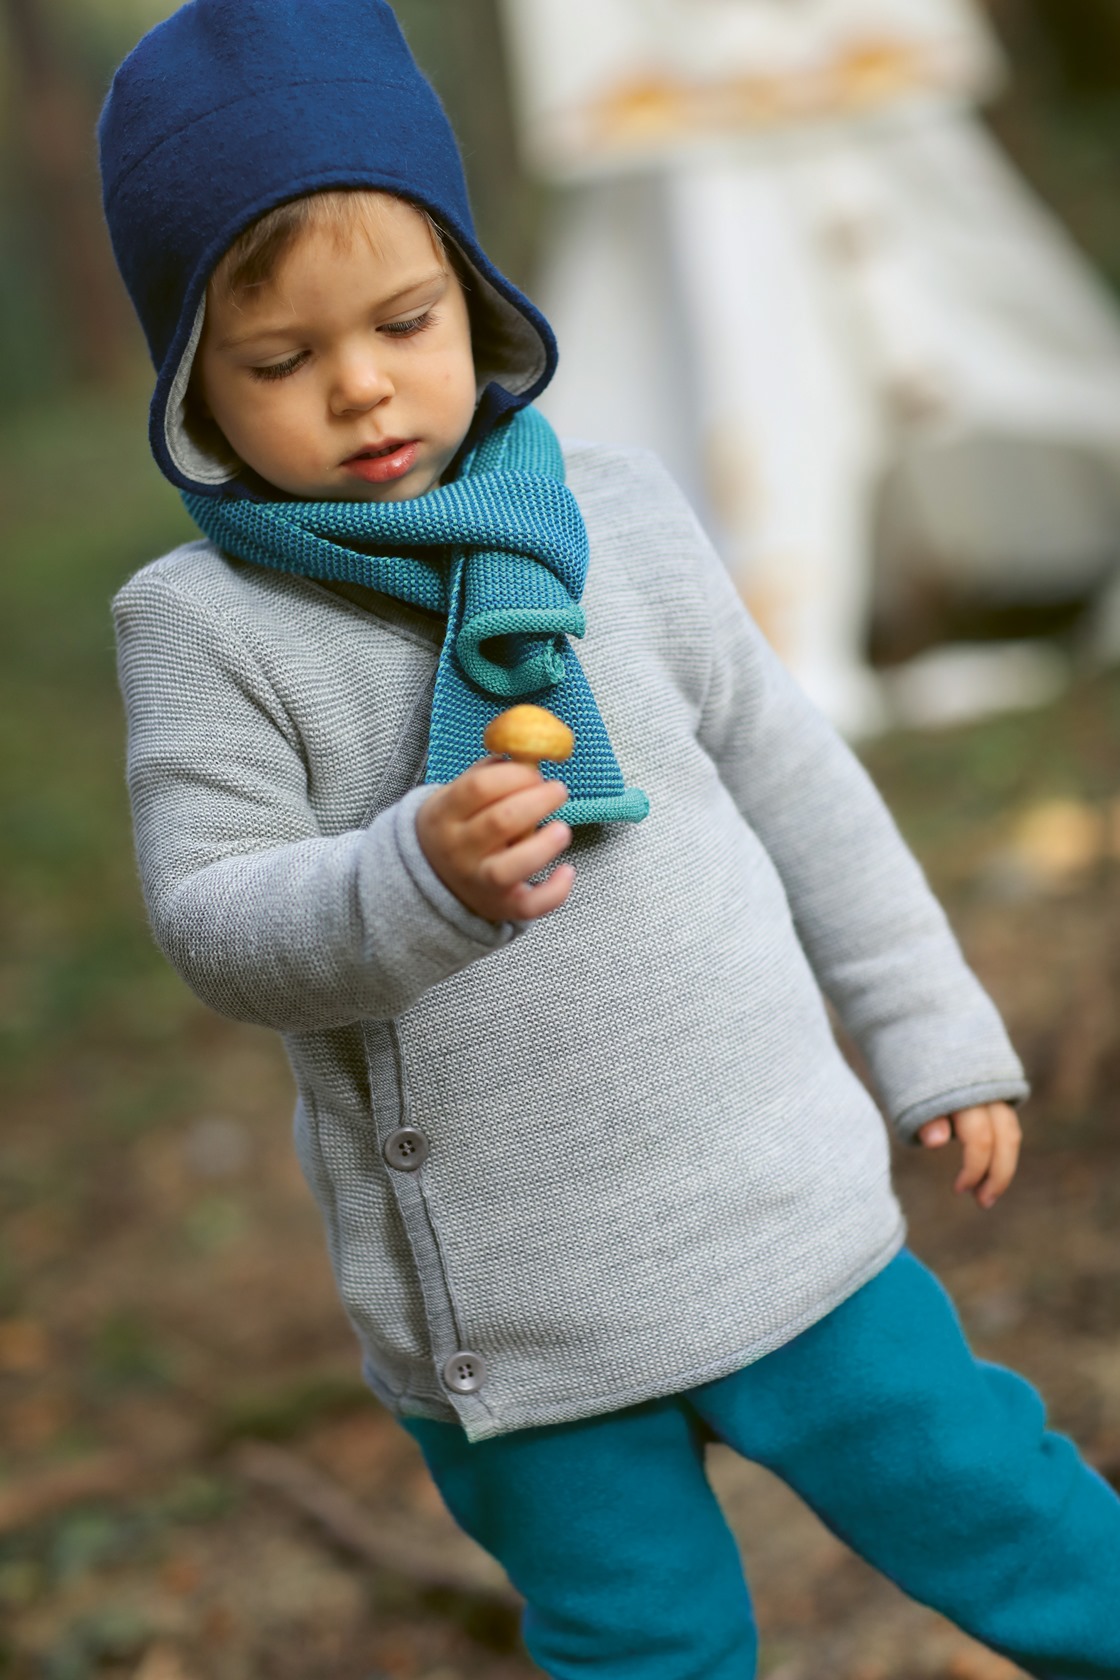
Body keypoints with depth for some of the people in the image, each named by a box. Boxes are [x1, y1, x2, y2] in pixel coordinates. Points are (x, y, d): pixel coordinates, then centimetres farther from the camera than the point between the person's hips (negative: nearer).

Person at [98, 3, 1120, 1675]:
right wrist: (416, 879, -32)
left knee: (978, 1505, 11)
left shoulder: (616, 512, -1)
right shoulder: (201, 622, -8)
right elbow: (215, 923, -12)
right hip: (498, 1316, -1)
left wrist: (931, 1027, 12)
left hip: (776, 1208, 1)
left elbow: (786, 773, 8)